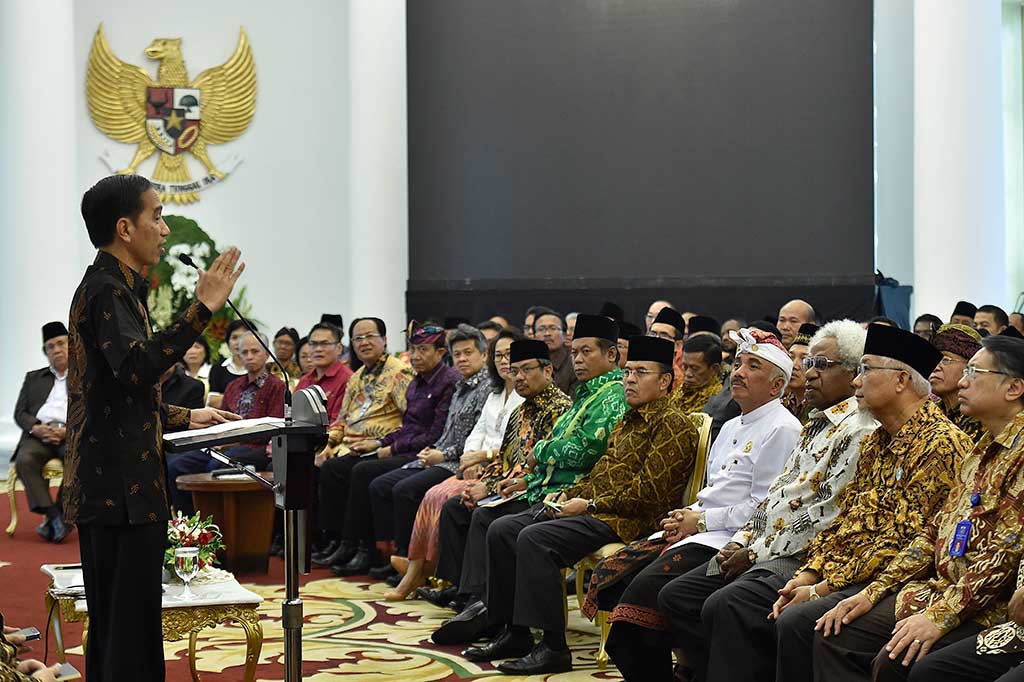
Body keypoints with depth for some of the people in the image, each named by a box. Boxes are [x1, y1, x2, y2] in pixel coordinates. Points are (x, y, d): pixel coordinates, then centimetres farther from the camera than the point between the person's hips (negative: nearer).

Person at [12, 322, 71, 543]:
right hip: (39, 435, 2)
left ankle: (62, 514, -28)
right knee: (24, 460, -32)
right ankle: (53, 516, -31)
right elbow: (20, 413, 17)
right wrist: (35, 428, -6)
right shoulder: (33, 378, 27)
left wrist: (69, 431, -12)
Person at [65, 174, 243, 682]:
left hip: (106, 484, 11)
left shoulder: (111, 287, 20)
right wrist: (202, 310, -28)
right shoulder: (107, 291, -11)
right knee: (129, 628, -11)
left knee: (111, 627, 14)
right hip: (121, 488, -11)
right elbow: (138, 367, -29)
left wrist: (184, 418, 25)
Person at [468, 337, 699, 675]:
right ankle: (514, 633, 2)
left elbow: (649, 492, -18)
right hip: (591, 507, 10)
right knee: (501, 530, -1)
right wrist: (567, 494, 8)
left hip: (625, 520, -10)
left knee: (534, 538, -28)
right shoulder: (630, 419, 22)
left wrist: (589, 504, -16)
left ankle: (553, 648, -25)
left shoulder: (673, 424, -9)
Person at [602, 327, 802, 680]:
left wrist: (702, 520, -10)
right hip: (697, 531, 10)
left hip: (729, 541, -10)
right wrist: (687, 517, 6)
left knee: (645, 588, -27)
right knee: (610, 575, -5)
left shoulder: (782, 430, -7)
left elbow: (764, 508, -14)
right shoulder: (731, 427, 23)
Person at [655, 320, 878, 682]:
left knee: (727, 606, -31)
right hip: (762, 551, 10)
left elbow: (829, 514, -18)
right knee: (675, 596, 3)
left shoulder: (859, 431, -12)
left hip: (802, 558, -10)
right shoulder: (816, 424, 20)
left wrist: (755, 553, -13)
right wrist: (740, 543, 6)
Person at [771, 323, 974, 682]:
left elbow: (903, 541, -18)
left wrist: (826, 587, -16)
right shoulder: (875, 443, 18)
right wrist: (808, 575, 2)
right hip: (839, 574, 9)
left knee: (796, 621, -29)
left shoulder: (941, 443, -13)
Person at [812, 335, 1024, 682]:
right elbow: (937, 529, 19)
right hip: (939, 591, 9)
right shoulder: (983, 449, 18)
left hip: (988, 610, -9)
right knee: (833, 636, -1)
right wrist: (873, 591, 10)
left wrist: (940, 616, -24)